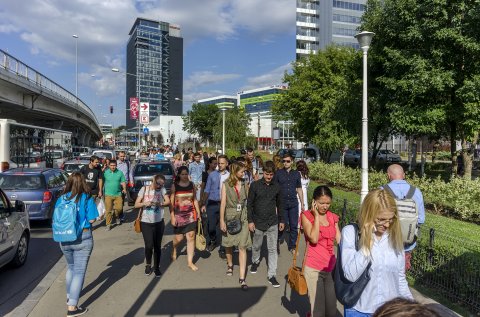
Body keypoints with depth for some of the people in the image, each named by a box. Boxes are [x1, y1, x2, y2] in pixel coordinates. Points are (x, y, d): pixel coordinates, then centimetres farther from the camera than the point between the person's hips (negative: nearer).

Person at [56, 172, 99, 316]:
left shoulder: (62, 199, 0)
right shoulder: (87, 198, -12)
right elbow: (91, 219, -13)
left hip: (64, 238, 5)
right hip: (82, 238, -5)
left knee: (71, 267, 25)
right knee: (79, 271, 3)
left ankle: (69, 296, 39)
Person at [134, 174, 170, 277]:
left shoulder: (162, 189, 0)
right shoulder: (144, 189, -2)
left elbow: (168, 202, -8)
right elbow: (136, 204, -2)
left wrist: (160, 204, -27)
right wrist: (145, 203, -21)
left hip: (159, 222, 1)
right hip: (146, 222, -1)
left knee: (157, 246, 7)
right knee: (149, 245, -3)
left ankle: (156, 267, 25)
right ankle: (148, 265, 24)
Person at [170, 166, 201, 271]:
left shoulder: (191, 185, 5)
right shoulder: (174, 186, -4)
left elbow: (195, 200, 10)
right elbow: (171, 202, -4)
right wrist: (172, 216, -9)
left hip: (190, 214, 2)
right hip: (179, 215, -2)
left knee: (191, 237, -1)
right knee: (179, 238, 8)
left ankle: (190, 262, 9)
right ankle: (174, 248, 44)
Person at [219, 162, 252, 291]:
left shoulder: (244, 185, 4)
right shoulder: (226, 185, -5)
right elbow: (223, 203, -8)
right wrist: (222, 220, -10)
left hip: (242, 218, 1)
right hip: (230, 217, -1)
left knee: (242, 247, -4)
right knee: (228, 244, 15)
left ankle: (242, 278, -2)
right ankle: (230, 264, 43)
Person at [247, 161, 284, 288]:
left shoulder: (276, 187, 1)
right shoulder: (255, 185, -8)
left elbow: (279, 204, 11)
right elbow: (249, 204, -5)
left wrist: (281, 220, 12)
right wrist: (250, 220, -8)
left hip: (273, 223, 2)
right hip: (258, 222, -1)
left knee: (272, 249, 2)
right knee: (257, 245, 17)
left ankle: (271, 275, 11)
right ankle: (255, 261, 46)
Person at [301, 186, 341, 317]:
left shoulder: (332, 217, 5)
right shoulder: (306, 215, -7)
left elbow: (340, 241, 9)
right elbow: (313, 239, -20)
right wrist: (316, 215, -15)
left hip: (331, 267, 4)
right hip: (314, 268, -4)